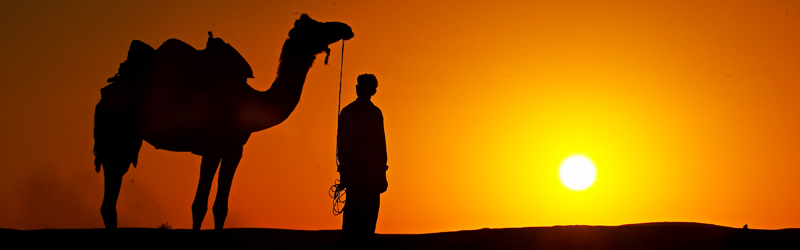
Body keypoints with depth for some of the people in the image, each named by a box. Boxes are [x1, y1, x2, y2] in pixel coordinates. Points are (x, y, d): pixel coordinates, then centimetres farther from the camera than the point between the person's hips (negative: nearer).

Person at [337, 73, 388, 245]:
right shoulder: (374, 113, -8)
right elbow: (380, 145, -10)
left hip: (351, 171, 5)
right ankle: (363, 242, -5)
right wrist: (382, 175, -7)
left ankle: (348, 242, 15)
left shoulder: (346, 111, 7)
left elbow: (341, 144, 9)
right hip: (370, 171, -5)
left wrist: (343, 170, 17)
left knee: (352, 209, 13)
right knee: (368, 211, -1)